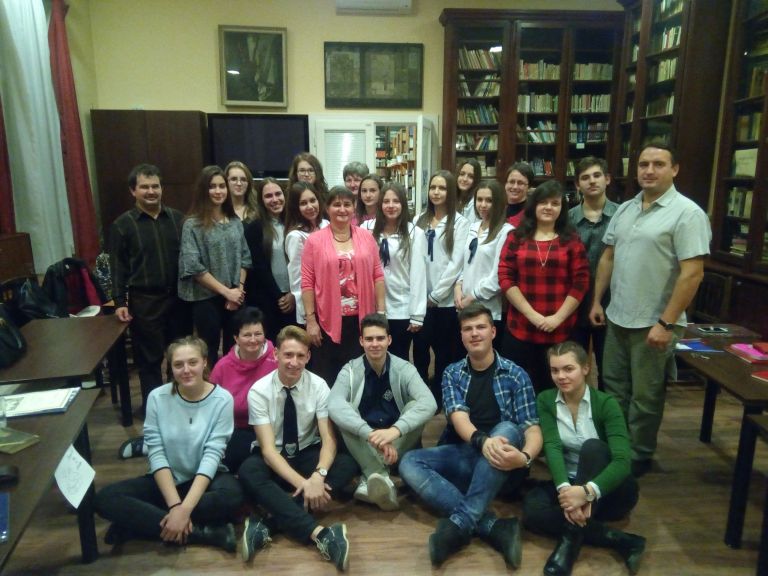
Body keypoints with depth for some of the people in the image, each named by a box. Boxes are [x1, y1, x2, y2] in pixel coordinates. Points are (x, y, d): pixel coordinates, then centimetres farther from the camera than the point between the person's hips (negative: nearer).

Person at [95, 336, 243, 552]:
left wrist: (184, 509, -28)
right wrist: (175, 505, -23)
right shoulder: (157, 398, -7)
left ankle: (142, 524, -19)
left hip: (206, 479, -2)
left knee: (232, 495, -34)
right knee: (105, 498, -21)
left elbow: (212, 456, -18)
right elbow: (156, 455, -11)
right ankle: (203, 532, -25)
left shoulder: (222, 399, -13)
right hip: (165, 480, 2)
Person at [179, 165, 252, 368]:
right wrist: (226, 291, -14)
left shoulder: (235, 222, 7)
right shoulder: (193, 224, -8)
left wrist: (238, 289, -5)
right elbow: (194, 267, -14)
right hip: (206, 299, -4)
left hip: (235, 298, 4)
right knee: (210, 353, 7)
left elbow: (244, 258, 8)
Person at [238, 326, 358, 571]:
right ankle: (320, 533, -42)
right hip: (273, 460, -1)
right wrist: (302, 482, -36)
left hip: (308, 455, 2)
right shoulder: (259, 391, -16)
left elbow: (329, 439, -16)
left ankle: (267, 525, -32)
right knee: (248, 471, -34)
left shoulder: (318, 386, -12)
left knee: (347, 463, -27)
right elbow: (268, 449, -22)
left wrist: (318, 475, -37)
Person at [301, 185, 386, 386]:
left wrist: (381, 311, 3)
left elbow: (377, 275, 7)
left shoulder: (366, 237, 5)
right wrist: (310, 319, -7)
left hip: (361, 319, 2)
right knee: (328, 377, 9)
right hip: (328, 321, -2)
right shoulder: (314, 240, -2)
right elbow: (307, 282, -3)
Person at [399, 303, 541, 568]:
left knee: (507, 430, -33)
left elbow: (532, 429, -6)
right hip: (463, 456, 2)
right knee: (410, 463, -23)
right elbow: (458, 417, -9)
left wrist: (525, 457, -30)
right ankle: (494, 527, -31)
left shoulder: (515, 375, 2)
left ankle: (460, 524, -33)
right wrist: (482, 440, -32)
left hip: (500, 463, -2)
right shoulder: (452, 373, 7)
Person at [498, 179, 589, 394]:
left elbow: (581, 283, 1)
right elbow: (505, 278, -2)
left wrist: (558, 318, -8)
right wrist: (532, 315, -10)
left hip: (560, 331, 0)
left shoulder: (572, 240, 5)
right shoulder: (516, 237, 5)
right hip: (520, 329, 0)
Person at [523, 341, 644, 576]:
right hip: (568, 483, 3)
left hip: (608, 489, -2)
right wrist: (564, 488, -39)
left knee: (592, 446, -33)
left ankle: (572, 538, -32)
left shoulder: (606, 403, -13)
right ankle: (618, 540, -24)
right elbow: (552, 447, -19)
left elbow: (622, 461, -26)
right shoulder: (545, 401, -4)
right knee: (531, 508, -29)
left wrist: (588, 491, -43)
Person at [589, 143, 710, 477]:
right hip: (617, 317, 7)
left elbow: (692, 274, -18)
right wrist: (597, 301, 10)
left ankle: (638, 456, 27)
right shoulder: (624, 209, 8)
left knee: (645, 396, 8)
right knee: (614, 387, 18)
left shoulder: (687, 213, -13)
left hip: (654, 323, -6)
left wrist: (666, 323, -20)